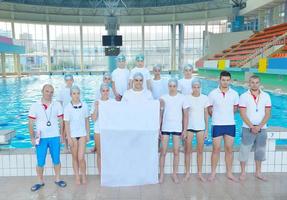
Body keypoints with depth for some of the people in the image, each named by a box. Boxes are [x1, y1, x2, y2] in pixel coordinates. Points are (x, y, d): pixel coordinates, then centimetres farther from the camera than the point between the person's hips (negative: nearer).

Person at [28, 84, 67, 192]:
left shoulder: (57, 105, -1)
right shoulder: (35, 106, -4)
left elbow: (61, 121, 5)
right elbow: (31, 123, -1)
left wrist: (62, 134, 2)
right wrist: (32, 138, -4)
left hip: (55, 137, 1)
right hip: (41, 138, -1)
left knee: (56, 160, 9)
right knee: (40, 162, 5)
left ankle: (57, 179, 26)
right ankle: (40, 182, 23)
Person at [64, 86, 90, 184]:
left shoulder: (84, 106, -1)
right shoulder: (67, 107, -7)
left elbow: (87, 121, 6)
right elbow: (66, 124, -5)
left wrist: (88, 134, 6)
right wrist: (69, 138, -7)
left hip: (82, 134, 0)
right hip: (73, 135, 0)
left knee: (81, 157, -6)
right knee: (75, 158, 9)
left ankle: (84, 175, 16)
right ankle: (77, 177, 24)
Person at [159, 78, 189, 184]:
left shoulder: (182, 98, 0)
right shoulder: (163, 98, 1)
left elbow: (185, 115, 4)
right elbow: (160, 115, 5)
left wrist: (185, 129, 0)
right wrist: (158, 129, 1)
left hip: (177, 128, 0)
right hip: (165, 128, 0)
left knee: (176, 151, 4)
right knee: (163, 151, 1)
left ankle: (175, 174, 18)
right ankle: (161, 174, 14)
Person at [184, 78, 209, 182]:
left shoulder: (205, 98, 1)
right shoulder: (187, 98, -5)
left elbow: (206, 114, 6)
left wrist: (207, 129, 4)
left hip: (201, 127, 2)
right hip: (189, 127, -1)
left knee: (200, 151, 8)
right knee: (187, 151, 4)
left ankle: (200, 173, 21)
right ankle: (187, 173, 17)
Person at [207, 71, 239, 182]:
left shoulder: (234, 94, 0)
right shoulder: (213, 93, -6)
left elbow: (235, 107, 14)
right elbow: (209, 108, 4)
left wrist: (227, 115, 7)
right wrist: (217, 117, 6)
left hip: (230, 124, 2)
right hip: (217, 125, -2)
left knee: (229, 149, 9)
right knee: (216, 149, 4)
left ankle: (229, 173, 23)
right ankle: (213, 173, 17)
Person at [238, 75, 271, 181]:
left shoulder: (266, 96, 3)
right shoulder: (244, 96, -4)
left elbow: (267, 114, -1)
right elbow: (243, 114, -8)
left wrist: (259, 126, -12)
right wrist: (252, 127, -15)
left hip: (262, 128, 3)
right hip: (248, 128, -2)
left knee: (260, 151, 12)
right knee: (244, 150, 0)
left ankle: (258, 172, 27)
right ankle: (243, 172, 14)